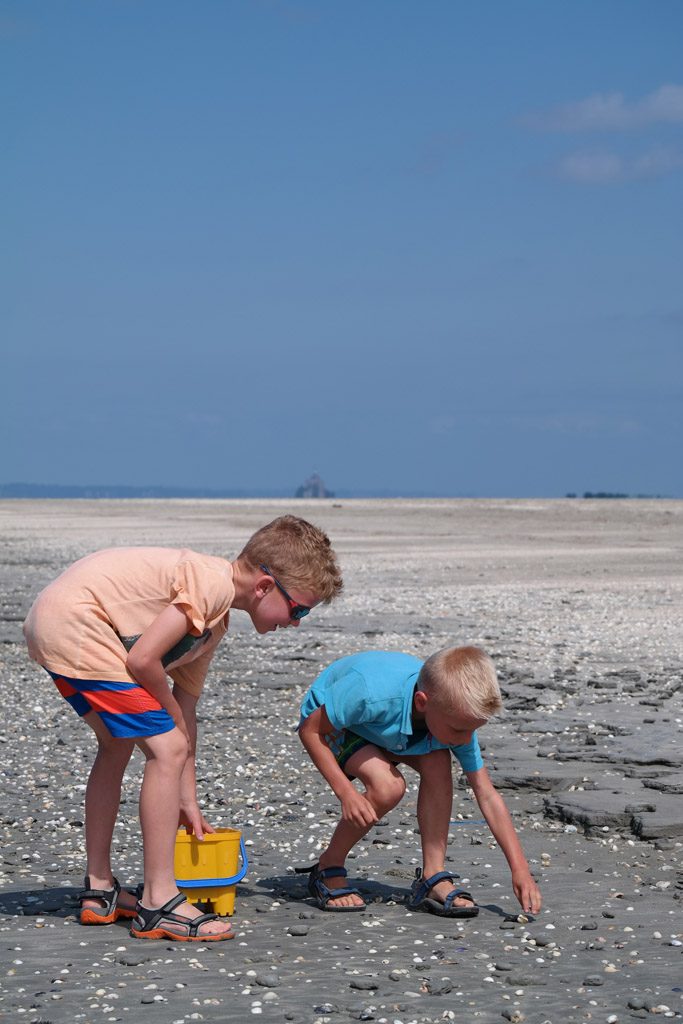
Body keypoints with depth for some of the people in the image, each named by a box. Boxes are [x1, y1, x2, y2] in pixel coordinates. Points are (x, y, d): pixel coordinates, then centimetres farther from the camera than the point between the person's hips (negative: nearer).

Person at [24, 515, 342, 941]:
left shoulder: (213, 617, 18)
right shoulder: (214, 586, -14)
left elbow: (186, 706, 21)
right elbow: (142, 660, -19)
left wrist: (188, 804, 21)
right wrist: (172, 717, 0)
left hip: (51, 623, 11)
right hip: (74, 624, -11)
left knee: (118, 743, 25)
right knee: (167, 748, -10)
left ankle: (100, 890, 33)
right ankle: (159, 903, -5)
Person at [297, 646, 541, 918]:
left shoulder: (457, 715, -25)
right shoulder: (371, 694, -43)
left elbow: (487, 796, -17)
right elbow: (310, 729, -27)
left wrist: (520, 869, -20)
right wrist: (345, 792, -36)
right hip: (329, 721, -5)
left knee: (438, 763, -22)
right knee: (388, 786, -29)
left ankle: (433, 879, -12)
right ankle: (328, 868, -7)